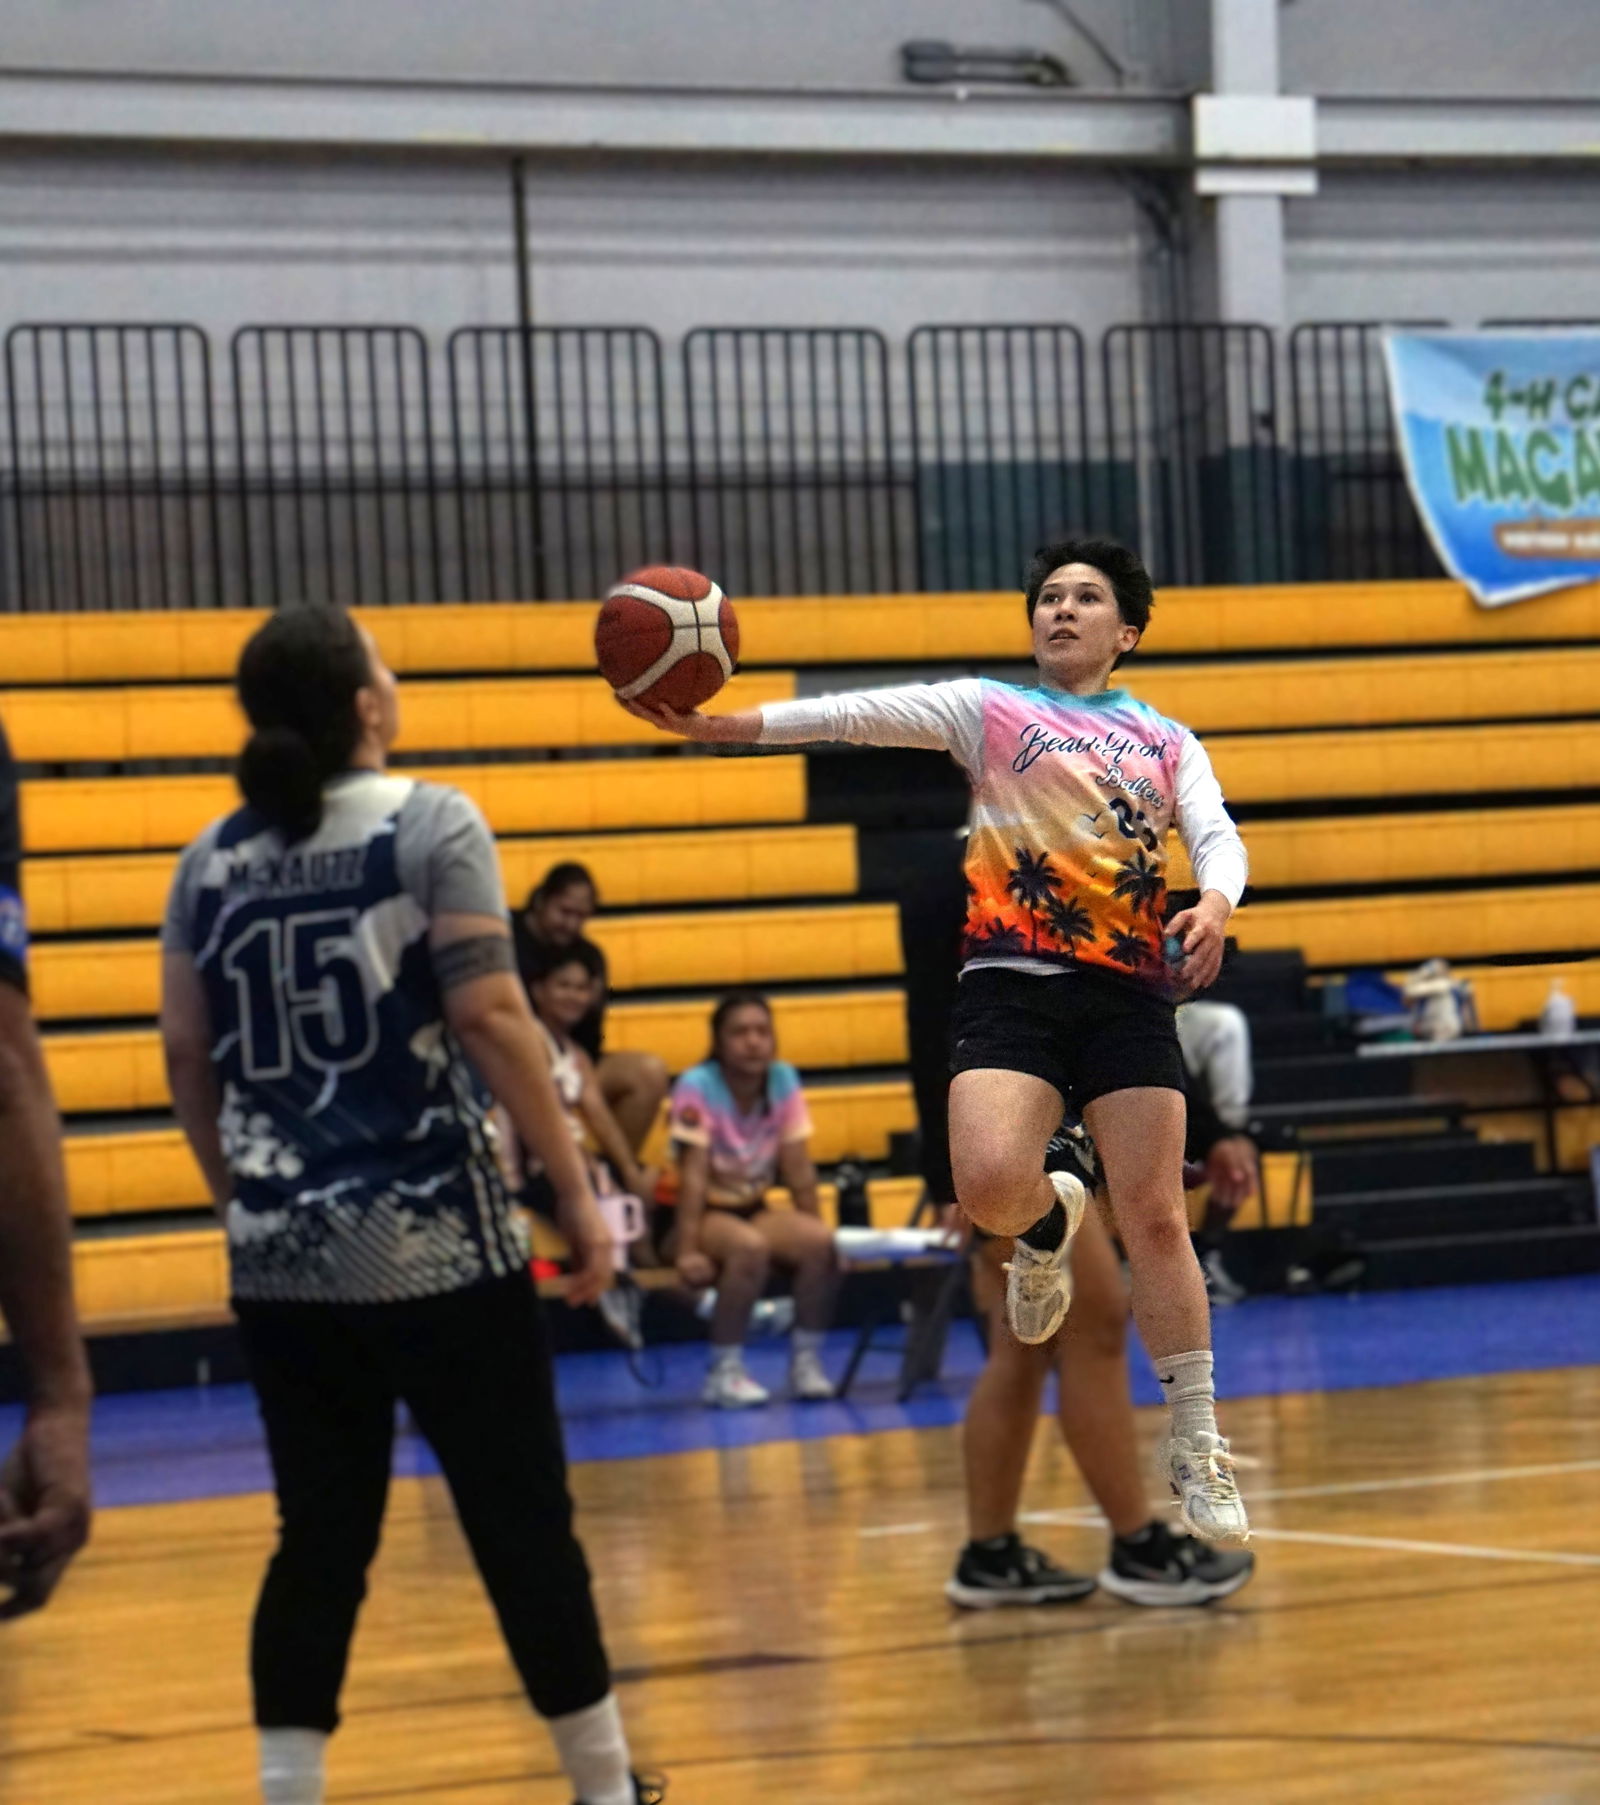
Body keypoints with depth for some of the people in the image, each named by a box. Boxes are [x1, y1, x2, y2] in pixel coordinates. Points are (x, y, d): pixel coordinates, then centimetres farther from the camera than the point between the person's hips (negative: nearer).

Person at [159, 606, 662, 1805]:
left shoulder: (213, 860, 7)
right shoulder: (430, 824, -6)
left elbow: (187, 1055, 10)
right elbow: (488, 1015, -12)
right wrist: (576, 1189, -8)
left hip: (282, 1259, 4)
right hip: (435, 1248, -4)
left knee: (321, 1539, 8)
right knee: (522, 1523, 6)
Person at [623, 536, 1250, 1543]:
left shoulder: (1167, 743, 18)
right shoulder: (990, 710, 11)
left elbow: (1217, 836, 4)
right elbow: (865, 715, -1)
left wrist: (1215, 904, -20)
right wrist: (723, 722, -14)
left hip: (1130, 991, 1)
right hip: (1014, 980, -1)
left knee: (1155, 1217, -3)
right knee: (989, 1184, -24)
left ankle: (1196, 1444, 9)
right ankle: (1050, 1221, 14)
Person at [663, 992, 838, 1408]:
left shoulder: (784, 1081, -3)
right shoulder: (697, 1088, -16)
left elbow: (798, 1169, -1)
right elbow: (694, 1176, -22)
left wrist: (816, 1226, -6)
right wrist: (687, 1251, -28)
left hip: (751, 1210, 5)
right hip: (698, 1216, -5)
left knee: (819, 1240, -24)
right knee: (749, 1246, -35)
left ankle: (806, 1362, -12)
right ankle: (724, 1371, -26)